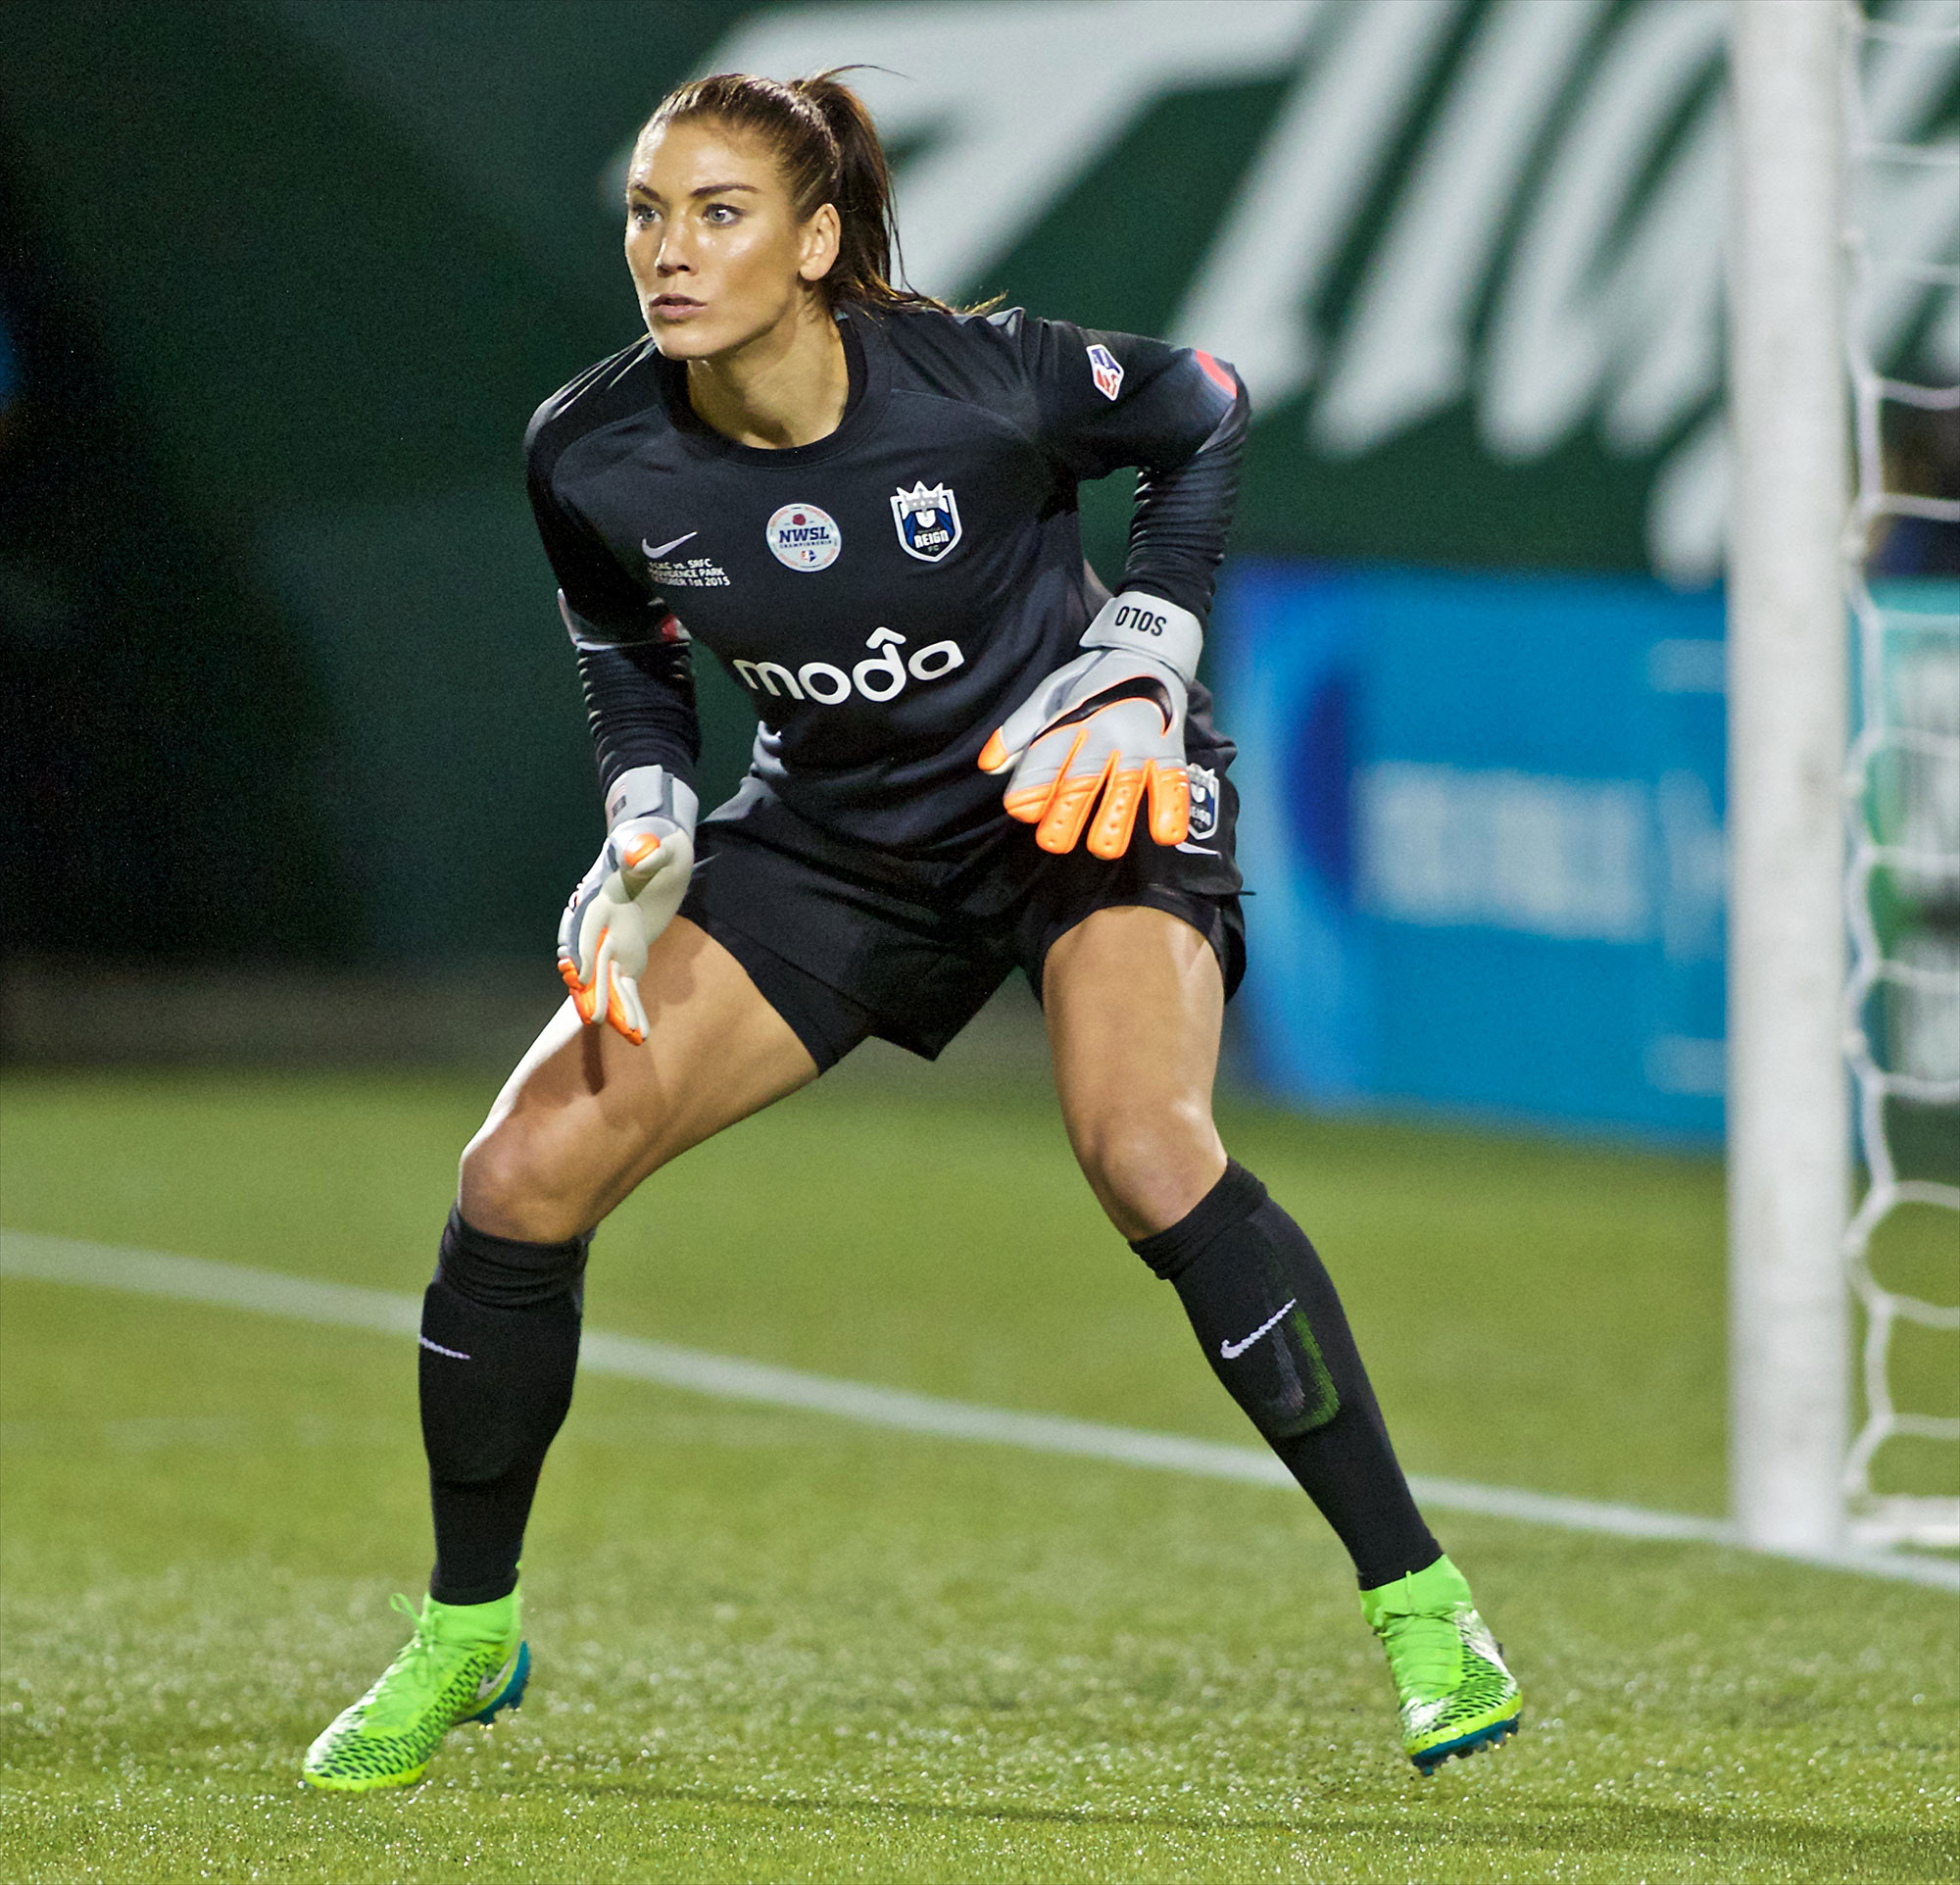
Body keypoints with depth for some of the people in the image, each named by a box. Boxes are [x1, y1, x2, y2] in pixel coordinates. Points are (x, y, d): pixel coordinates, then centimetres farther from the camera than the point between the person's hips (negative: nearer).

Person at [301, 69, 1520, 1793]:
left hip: (1083, 794, -4)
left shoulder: (979, 383, -26)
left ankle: (1421, 1603, -20)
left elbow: (1203, 412, -5)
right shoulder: (593, 457, -17)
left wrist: (1145, 651, -14)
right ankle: (465, 1637, 13)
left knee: (1146, 1153, -31)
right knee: (523, 1176, -8)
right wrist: (647, 826, -10)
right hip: (835, 836, 4)